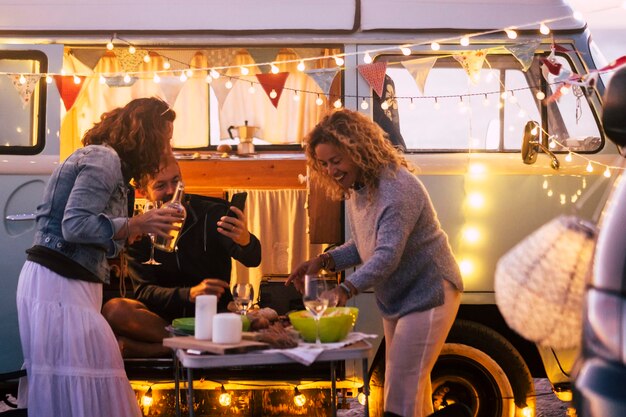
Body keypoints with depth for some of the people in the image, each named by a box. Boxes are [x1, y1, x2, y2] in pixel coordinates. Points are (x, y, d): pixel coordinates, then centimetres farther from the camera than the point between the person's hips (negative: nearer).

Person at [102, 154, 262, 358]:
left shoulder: (212, 213, -2)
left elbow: (253, 259, -17)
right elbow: (144, 291, -8)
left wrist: (246, 241, -43)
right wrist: (189, 294, -28)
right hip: (163, 316, 1)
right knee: (113, 310, -29)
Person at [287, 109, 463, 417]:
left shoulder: (397, 187, -26)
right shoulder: (354, 190, 4)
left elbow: (388, 255, -36)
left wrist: (346, 289, -47)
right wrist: (324, 261, -6)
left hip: (428, 295, -9)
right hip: (395, 300, 10)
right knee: (415, 388, 16)